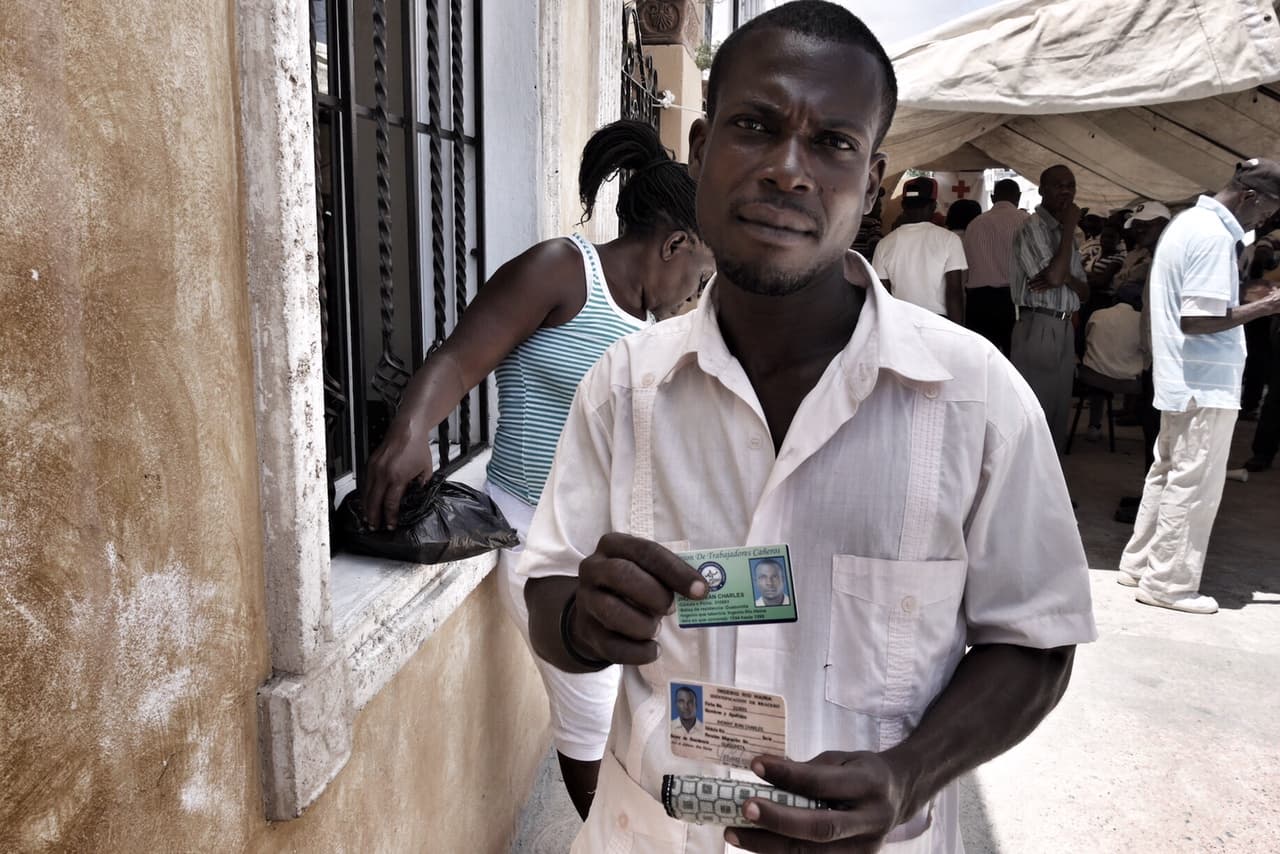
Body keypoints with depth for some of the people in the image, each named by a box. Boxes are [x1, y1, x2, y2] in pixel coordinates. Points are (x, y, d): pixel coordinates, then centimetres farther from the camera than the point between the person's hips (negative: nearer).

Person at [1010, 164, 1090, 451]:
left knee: (1059, 415, 10)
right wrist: (1070, 226, -10)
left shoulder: (1065, 233, 19)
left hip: (1064, 330, 8)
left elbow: (1084, 292, 17)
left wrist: (1067, 278, -7)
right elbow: (1054, 275, -20)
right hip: (1037, 329, -8)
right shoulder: (1032, 228, -6)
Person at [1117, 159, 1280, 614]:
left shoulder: (1187, 221, 13)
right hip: (1206, 384, -10)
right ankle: (1169, 583, 7)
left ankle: (1140, 564, 25)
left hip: (1179, 380, 10)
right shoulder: (1215, 237, -18)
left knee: (1167, 474, 16)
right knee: (1194, 485, -2)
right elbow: (1196, 320, -23)